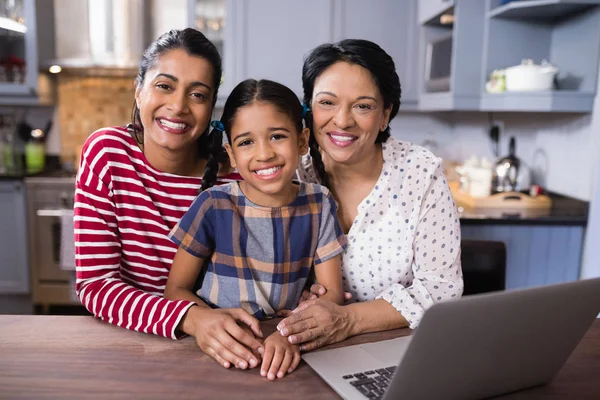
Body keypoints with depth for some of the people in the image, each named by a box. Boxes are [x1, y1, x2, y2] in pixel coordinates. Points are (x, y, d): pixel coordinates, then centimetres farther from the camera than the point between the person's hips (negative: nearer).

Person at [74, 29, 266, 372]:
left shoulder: (234, 172, -12)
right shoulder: (105, 153, -10)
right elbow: (96, 283, -13)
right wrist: (189, 318, -28)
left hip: (216, 344, 1)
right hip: (125, 339, -1)